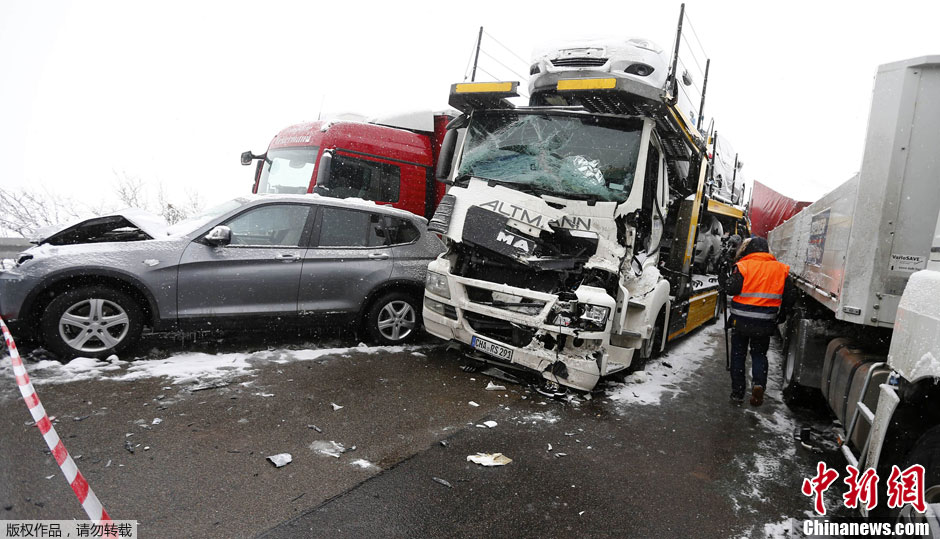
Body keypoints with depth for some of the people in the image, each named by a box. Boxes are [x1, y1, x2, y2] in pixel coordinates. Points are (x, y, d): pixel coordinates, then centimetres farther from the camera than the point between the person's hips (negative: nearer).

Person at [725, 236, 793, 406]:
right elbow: (788, 293, 3)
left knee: (738, 355, 10)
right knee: (759, 354, 17)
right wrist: (782, 314, 17)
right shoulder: (781, 268, 1)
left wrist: (734, 274, 4)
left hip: (742, 320, -3)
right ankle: (759, 383, -6)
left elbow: (732, 289, -16)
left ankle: (737, 392, 13)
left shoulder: (743, 266, -11)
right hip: (765, 322, 3)